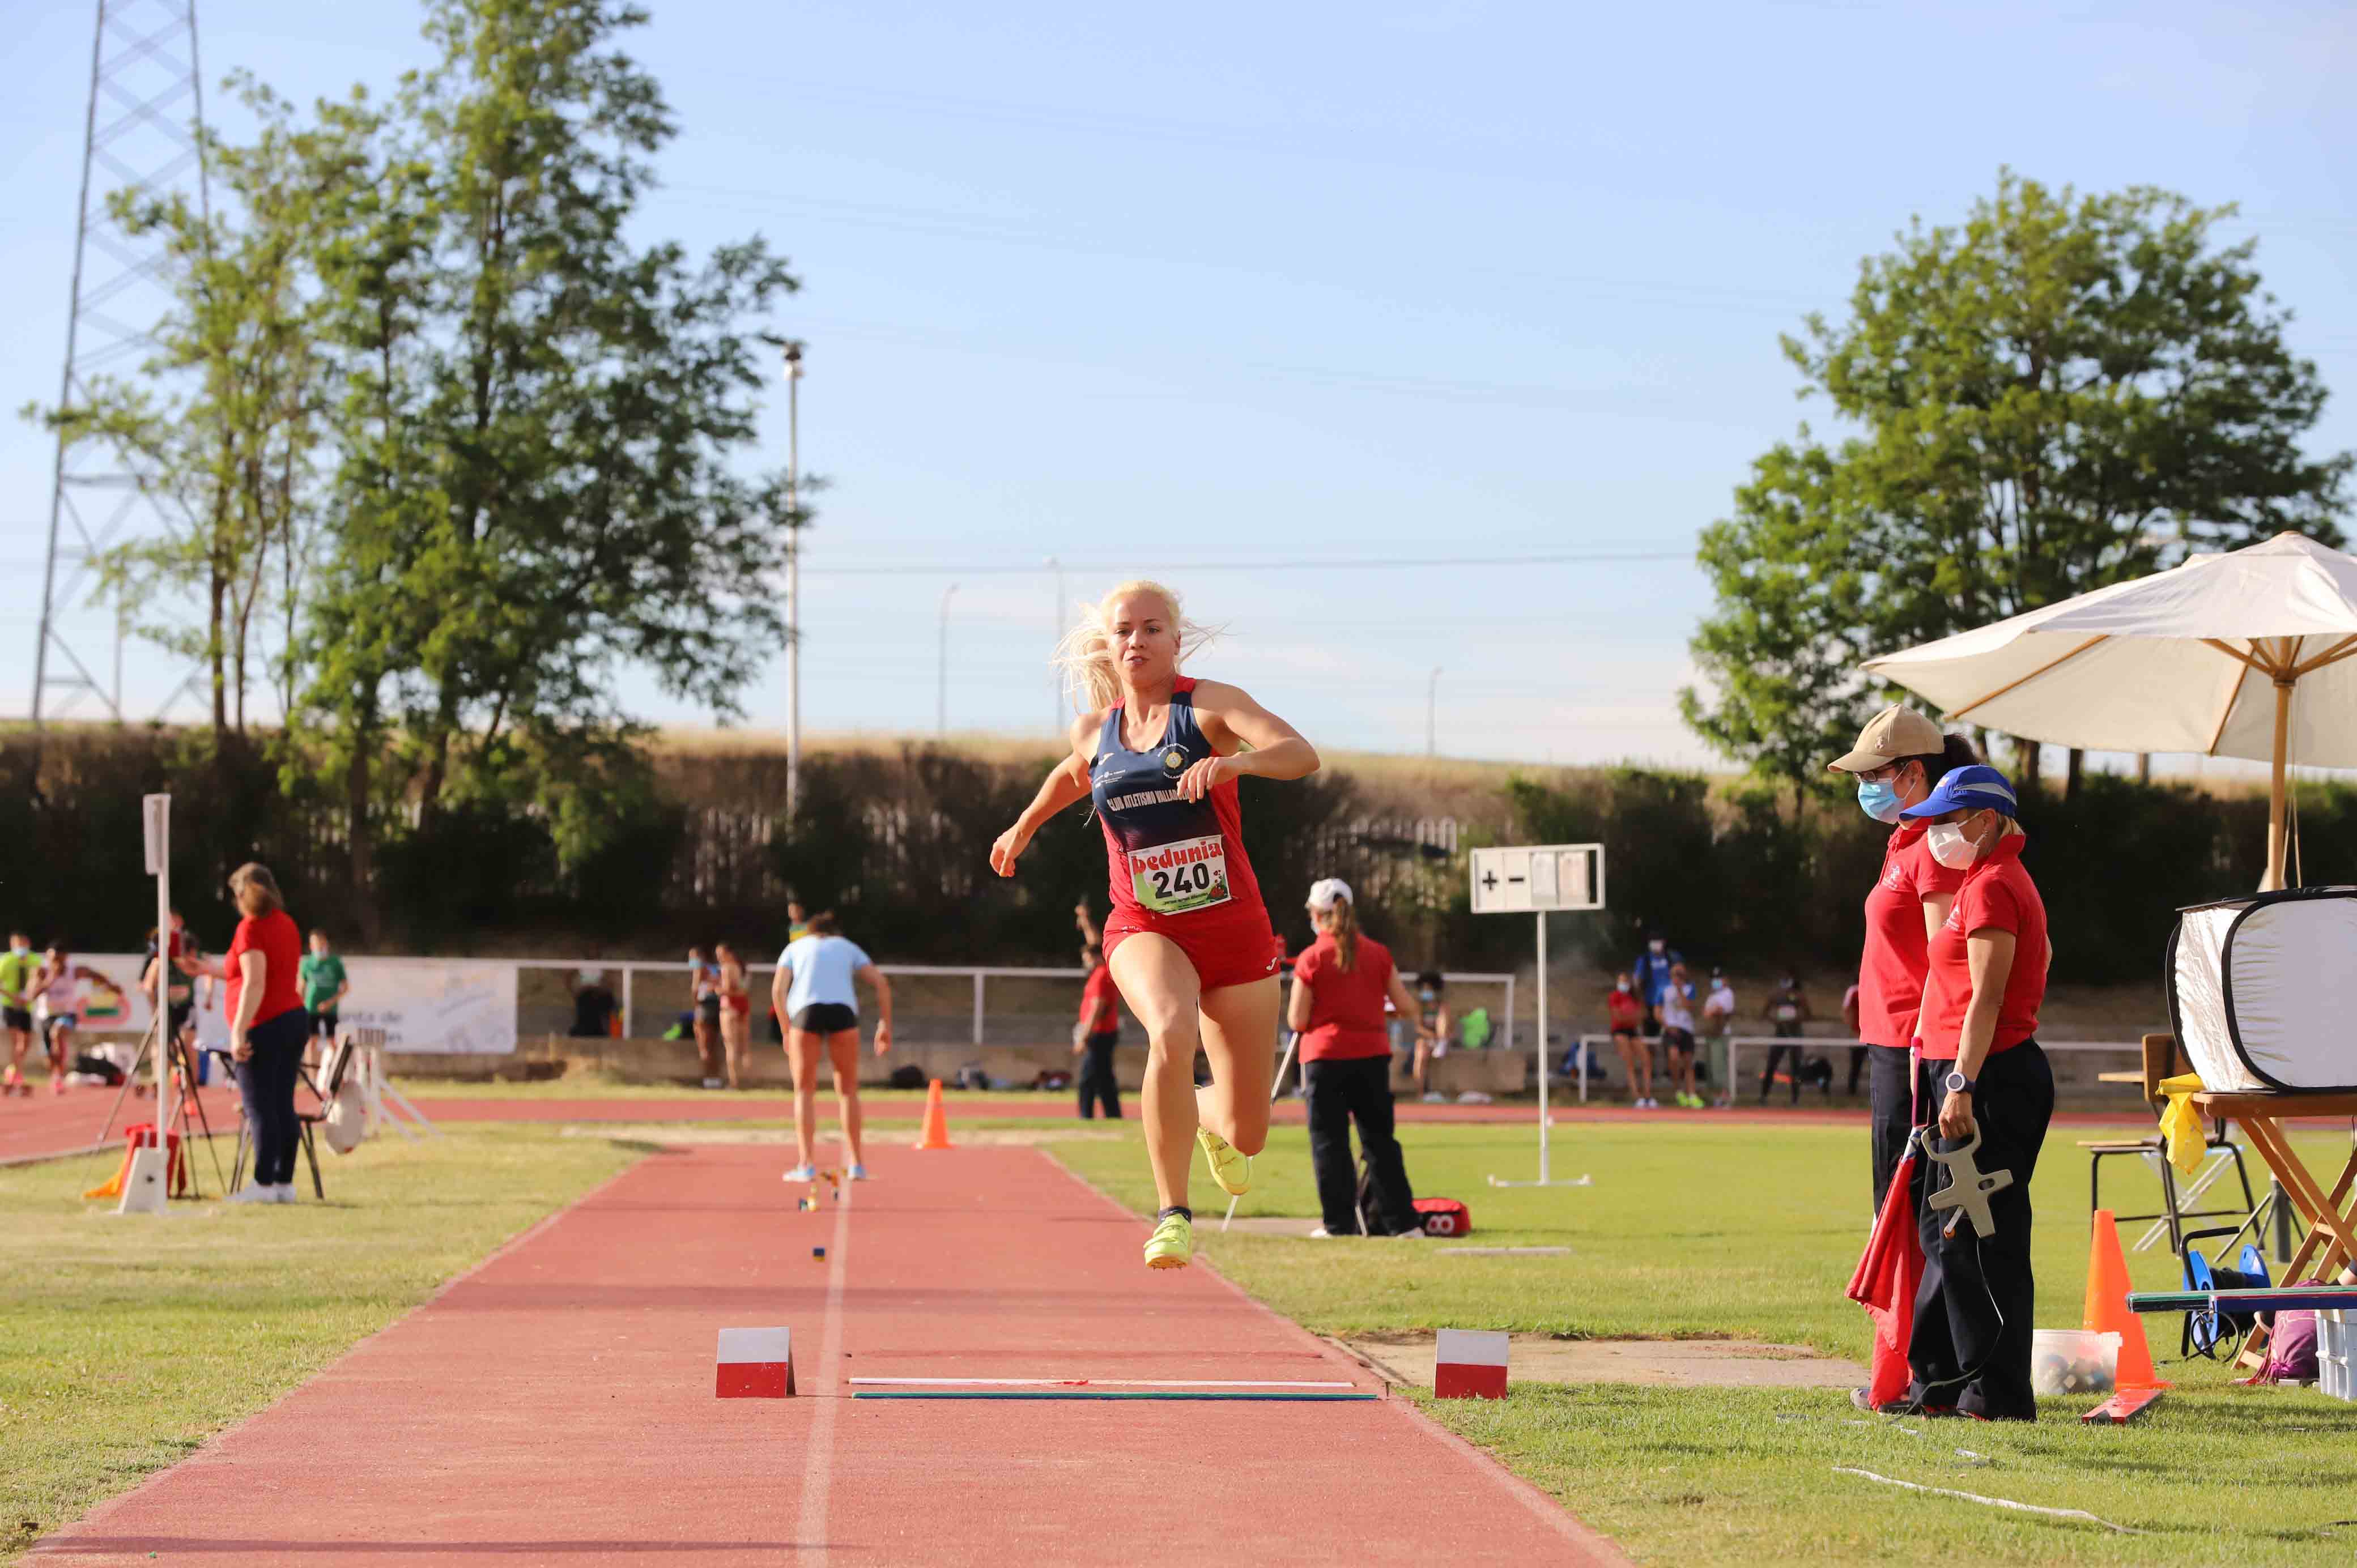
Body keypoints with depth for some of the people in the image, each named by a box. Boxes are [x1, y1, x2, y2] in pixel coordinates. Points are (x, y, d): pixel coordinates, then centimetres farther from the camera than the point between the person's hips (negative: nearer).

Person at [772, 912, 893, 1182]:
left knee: (804, 1091, 7)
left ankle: (805, 1166, -2)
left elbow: (778, 990, 9)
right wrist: (886, 1026, 15)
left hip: (805, 1011, -1)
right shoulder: (848, 947, 28)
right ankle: (857, 1164, 8)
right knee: (848, 1090, 11)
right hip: (843, 1010, 1)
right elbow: (882, 984, 15)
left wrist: (786, 1031, 13)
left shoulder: (795, 947, 25)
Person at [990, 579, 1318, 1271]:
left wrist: (1235, 761, -43)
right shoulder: (1094, 730, 5)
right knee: (1171, 1036, -35)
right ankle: (1173, 1215, -26)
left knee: (1247, 1135, 6)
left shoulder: (1209, 705, -8)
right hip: (1145, 931, 1)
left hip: (1232, 928, -1)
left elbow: (1302, 755, -26)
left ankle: (1209, 1118, 46)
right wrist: (1025, 825, 36)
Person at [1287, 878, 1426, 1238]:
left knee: (1329, 1142, 3)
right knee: (1379, 1140, 9)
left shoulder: (1311, 959, -6)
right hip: (1372, 1056, 3)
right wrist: (1419, 1023, 26)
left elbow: (1297, 1022, -5)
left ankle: (1339, 1223, 1)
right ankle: (1403, 1221, 6)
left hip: (1325, 1059, -3)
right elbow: (1406, 1006, 5)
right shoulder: (1378, 953, 4)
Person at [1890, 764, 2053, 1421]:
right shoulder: (1991, 882, 19)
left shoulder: (1992, 887, -12)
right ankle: (1942, 1381, 20)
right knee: (1944, 1229, 14)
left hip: (1989, 1077, -11)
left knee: (1980, 1237, -7)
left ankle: (1999, 1393, -3)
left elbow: (1986, 998, -18)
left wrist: (1963, 1085, -22)